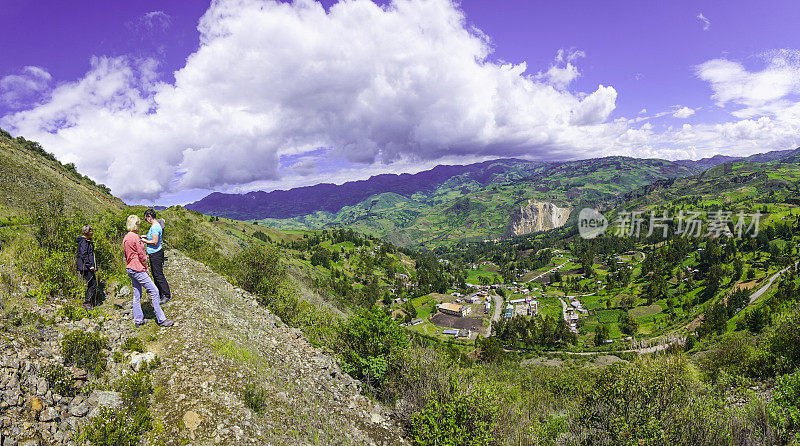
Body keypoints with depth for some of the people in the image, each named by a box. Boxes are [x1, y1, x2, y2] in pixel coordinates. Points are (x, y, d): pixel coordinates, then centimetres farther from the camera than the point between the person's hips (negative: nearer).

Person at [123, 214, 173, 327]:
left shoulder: (125, 238, 13)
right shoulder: (135, 237, -16)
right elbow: (142, 255, -15)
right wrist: (146, 266, -2)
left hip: (129, 268, 10)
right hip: (137, 269, -10)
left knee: (137, 295, 13)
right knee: (154, 291, -6)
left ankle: (138, 320, 18)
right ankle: (161, 319, -4)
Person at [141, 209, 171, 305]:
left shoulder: (155, 227, -20)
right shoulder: (155, 225, 13)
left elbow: (155, 242, -24)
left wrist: (145, 241, -11)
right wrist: (146, 237, 16)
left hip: (156, 254, -11)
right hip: (153, 254, 11)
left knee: (159, 275, -7)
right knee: (155, 275, 17)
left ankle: (167, 295, -1)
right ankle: (160, 294, 25)